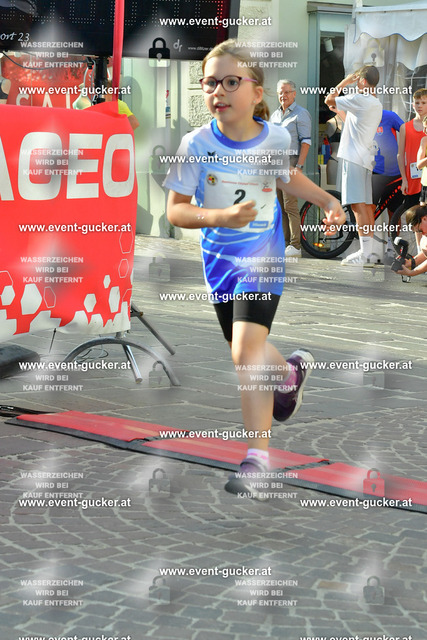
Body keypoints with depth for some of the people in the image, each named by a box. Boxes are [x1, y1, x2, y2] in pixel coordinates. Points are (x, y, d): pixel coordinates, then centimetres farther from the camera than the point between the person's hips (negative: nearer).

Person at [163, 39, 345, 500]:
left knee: (247, 351, -20)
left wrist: (329, 202, 0)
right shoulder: (196, 144, -14)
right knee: (248, 357, 17)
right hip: (218, 259, 3)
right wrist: (219, 216, -30)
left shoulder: (276, 139, -10)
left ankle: (256, 461, -15)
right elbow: (175, 210, -13)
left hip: (262, 258, -2)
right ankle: (291, 369, 53)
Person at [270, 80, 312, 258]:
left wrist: (298, 166, -18)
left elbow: (306, 142, -10)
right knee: (279, 206, 6)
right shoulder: (275, 115, 18)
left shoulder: (301, 114, -4)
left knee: (290, 205, -12)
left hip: (291, 161, -7)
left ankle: (295, 246, -11)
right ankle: (283, 243, 10)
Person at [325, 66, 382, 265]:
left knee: (357, 204, -12)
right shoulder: (376, 105, 17)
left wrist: (346, 81, 3)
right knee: (366, 205, 9)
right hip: (366, 158, 9)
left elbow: (328, 100, -6)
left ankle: (364, 252, -18)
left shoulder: (359, 100, -11)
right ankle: (369, 251, 10)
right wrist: (339, 111, 39)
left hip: (354, 158, -9)